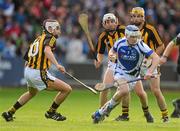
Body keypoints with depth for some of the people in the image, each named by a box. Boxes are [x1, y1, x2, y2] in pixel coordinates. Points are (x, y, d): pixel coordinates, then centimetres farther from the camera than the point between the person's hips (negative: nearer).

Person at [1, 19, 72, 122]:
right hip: (39, 74, -9)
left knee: (32, 93, 39)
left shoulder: (38, 39, 20)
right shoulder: (50, 38, -6)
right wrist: (57, 65, -38)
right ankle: (51, 112, 9)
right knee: (67, 89, -5)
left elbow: (27, 57, 22)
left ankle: (10, 113, 41)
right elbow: (47, 50, -28)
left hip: (28, 71, 9)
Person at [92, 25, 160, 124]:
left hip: (133, 76, 1)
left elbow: (156, 58, -23)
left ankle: (101, 112, 21)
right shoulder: (120, 43, -12)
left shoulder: (141, 46, -20)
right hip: (120, 72, -1)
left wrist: (150, 72, -36)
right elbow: (112, 50, 11)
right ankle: (109, 106, -6)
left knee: (118, 96, 0)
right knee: (124, 90, -30)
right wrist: (111, 55, -15)